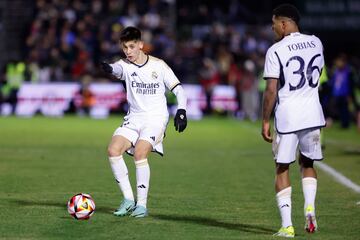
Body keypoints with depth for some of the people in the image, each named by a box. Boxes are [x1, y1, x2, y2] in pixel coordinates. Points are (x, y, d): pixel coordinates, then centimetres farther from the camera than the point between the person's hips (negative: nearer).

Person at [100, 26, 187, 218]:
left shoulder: (158, 65, 0)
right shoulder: (125, 65, 0)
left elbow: (178, 89, 4)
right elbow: (117, 69, -25)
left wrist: (181, 111, -11)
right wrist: (109, 69, -50)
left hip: (156, 118, -3)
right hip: (134, 118, 3)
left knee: (139, 153, -25)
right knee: (113, 150, -18)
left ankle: (142, 204, -15)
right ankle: (128, 199, -7)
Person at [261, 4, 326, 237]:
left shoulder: (276, 51, -10)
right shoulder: (315, 43, 6)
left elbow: (271, 91, -12)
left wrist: (266, 121, -4)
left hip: (287, 116, -4)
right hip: (313, 114, 4)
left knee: (283, 168, 6)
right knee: (308, 163, 22)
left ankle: (287, 225, 1)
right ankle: (310, 206, -2)